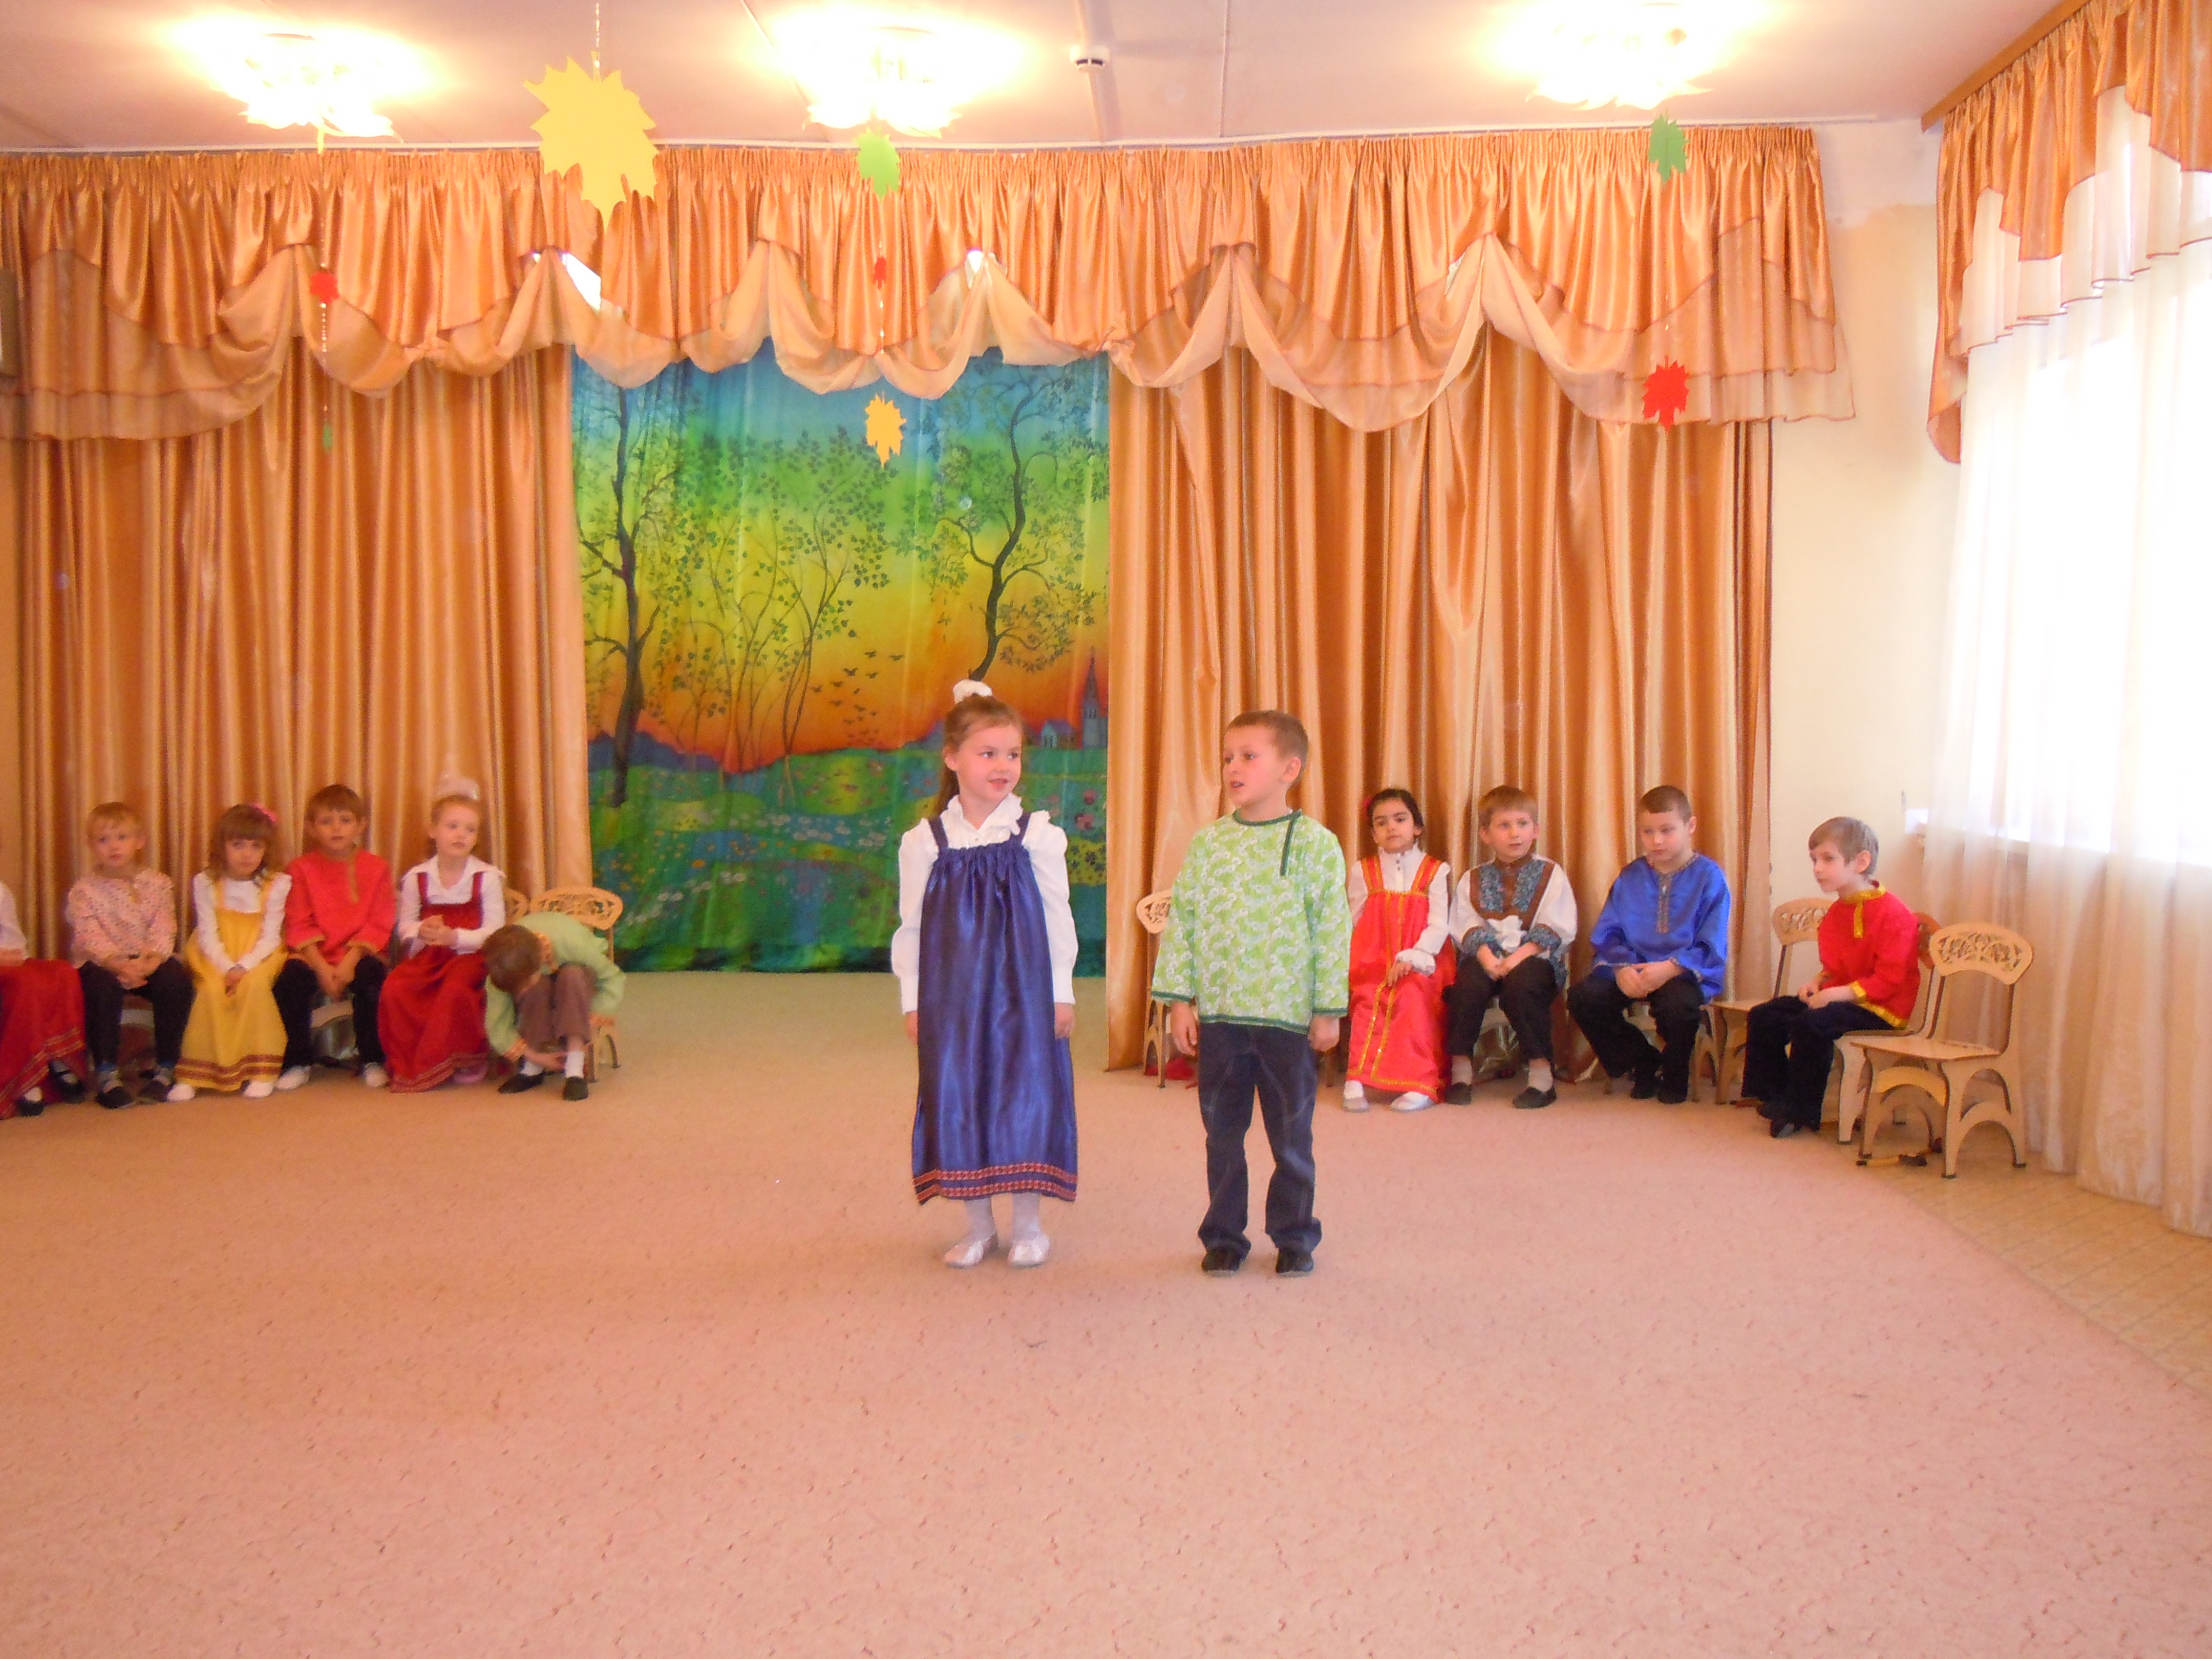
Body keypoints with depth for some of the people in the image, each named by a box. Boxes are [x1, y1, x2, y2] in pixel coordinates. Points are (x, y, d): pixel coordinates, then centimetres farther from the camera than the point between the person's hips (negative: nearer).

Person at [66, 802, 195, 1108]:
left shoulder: (158, 884, 4)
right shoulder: (84, 890, -2)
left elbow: (163, 930, -8)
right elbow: (89, 936, -15)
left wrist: (150, 961, -28)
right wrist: (118, 964, -32)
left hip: (149, 961, 2)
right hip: (102, 962, -2)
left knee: (178, 979, -28)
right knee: (103, 985, -36)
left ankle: (165, 1069, -16)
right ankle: (106, 1075, -27)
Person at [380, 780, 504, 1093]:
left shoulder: (487, 878, -2)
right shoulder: (416, 878, 6)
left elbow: (494, 931, -7)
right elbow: (406, 926, 8)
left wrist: (456, 937, -23)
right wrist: (421, 932, -16)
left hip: (470, 953, -3)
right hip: (427, 952, 3)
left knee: (456, 987, -34)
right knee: (394, 988, -23)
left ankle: (468, 1056, -14)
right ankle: (407, 1063, -8)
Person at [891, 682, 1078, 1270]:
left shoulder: (1037, 835, -4)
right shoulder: (925, 842, 0)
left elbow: (1058, 919, 1)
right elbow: (911, 928, 5)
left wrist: (1061, 994, 1)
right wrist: (912, 1001, 3)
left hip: (1022, 991, -1)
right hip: (953, 995, 1)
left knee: (1025, 1096, 2)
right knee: (958, 1100, 6)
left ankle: (1027, 1223, 18)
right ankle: (978, 1225, 21)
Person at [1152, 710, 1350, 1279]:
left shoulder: (1313, 843, -4)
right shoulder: (1207, 842, 4)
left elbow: (1333, 930, -4)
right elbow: (1181, 921, 6)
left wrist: (1328, 1010, -6)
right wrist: (1180, 999, 0)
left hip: (1287, 1016, -3)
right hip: (1218, 1014, 3)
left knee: (1291, 1133, 8)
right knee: (1222, 1131, 11)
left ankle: (1293, 1235, 22)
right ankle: (1223, 1236, 23)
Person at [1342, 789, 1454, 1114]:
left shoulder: (1436, 872, 7)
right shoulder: (1363, 872, 14)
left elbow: (1438, 927, -3)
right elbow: (1354, 925, 9)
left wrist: (1410, 959, -17)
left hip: (1419, 965, -1)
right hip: (1373, 964, 1)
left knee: (1413, 999, -31)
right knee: (1368, 1000, -29)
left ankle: (1419, 1085, -30)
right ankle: (1357, 1082, -30)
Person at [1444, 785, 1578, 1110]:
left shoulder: (1550, 875, 10)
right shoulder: (1473, 880, 17)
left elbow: (1556, 928, -2)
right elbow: (1466, 926, 4)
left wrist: (1521, 955, -16)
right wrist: (1485, 955, -16)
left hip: (1535, 957, -2)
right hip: (1487, 955, 2)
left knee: (1521, 984, -35)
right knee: (1468, 983, -31)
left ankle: (1542, 1076, -26)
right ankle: (1461, 1071, -19)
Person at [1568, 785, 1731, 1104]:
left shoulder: (1708, 877, -1)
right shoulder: (1630, 878, 11)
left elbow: (1711, 946, -8)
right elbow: (1607, 935, 6)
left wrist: (1671, 967, -23)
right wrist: (1622, 967, -15)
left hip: (1686, 972, -4)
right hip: (1631, 970, 4)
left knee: (1677, 1004, -38)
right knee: (1582, 997, -21)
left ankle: (1674, 1076, -3)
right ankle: (1644, 1063, 4)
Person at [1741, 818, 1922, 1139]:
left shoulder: (1893, 913, -17)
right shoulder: (1837, 912, 14)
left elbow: (1889, 980, -22)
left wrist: (1838, 993, -26)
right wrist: (1818, 982, 5)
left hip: (1881, 1009, -10)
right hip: (1837, 997, 10)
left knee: (1811, 1025, -32)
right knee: (1764, 1016, 0)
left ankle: (1800, 1113, -19)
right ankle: (1770, 1095, 8)